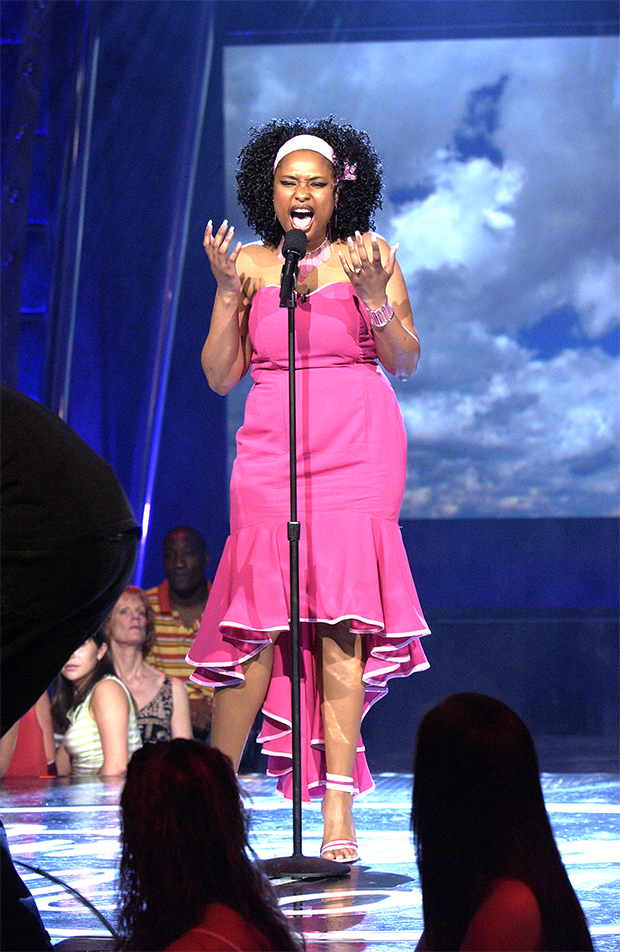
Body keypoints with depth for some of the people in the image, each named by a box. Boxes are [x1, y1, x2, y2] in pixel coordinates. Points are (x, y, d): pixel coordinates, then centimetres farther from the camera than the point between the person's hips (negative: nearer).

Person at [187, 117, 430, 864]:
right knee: (261, 616, -8)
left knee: (341, 613, -9)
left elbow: (405, 363, 6)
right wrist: (228, 292, -3)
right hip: (270, 450, 1)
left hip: (357, 448, -1)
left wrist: (374, 296, -10)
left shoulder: (370, 257, 6)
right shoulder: (250, 262, 9)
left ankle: (338, 806, -8)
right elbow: (220, 376, 9)